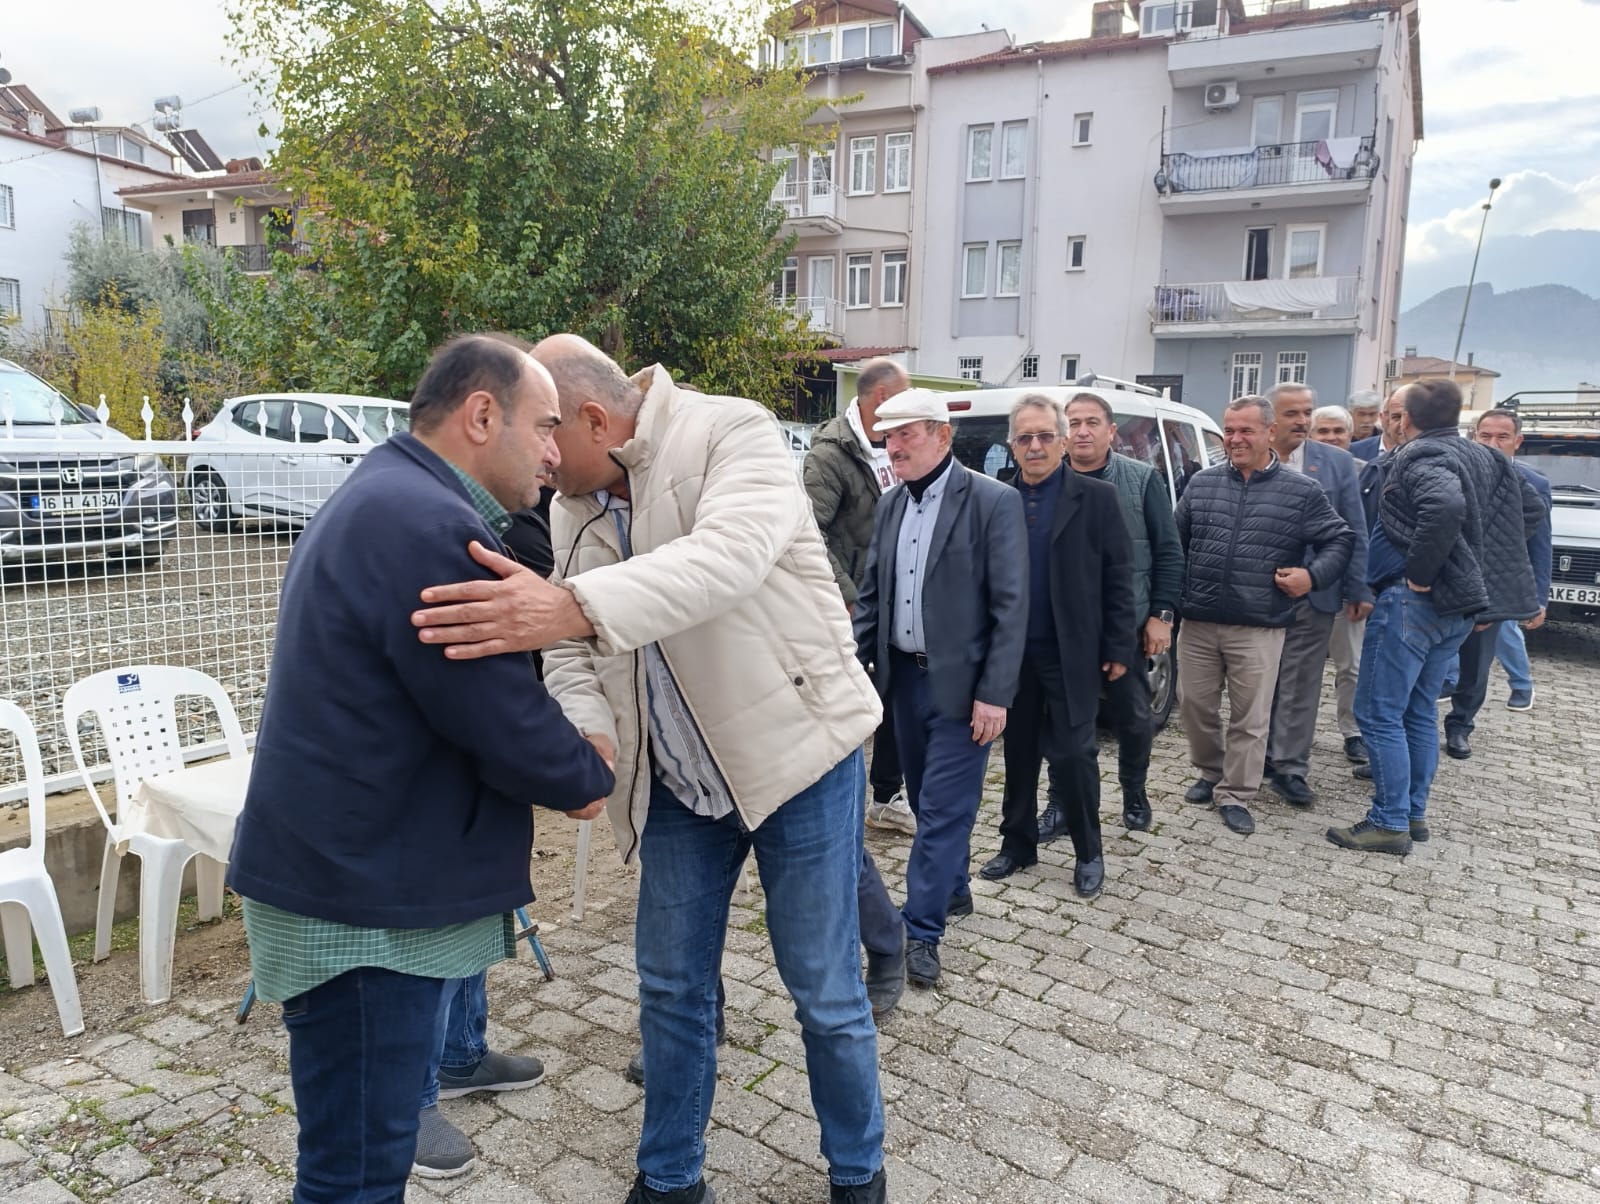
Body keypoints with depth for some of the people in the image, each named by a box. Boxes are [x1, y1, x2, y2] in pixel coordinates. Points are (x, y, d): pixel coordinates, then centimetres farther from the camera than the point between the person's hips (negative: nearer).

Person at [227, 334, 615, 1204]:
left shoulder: (384, 496, 13)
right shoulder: (430, 525, -23)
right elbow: (507, 727, -21)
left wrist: (560, 764, 9)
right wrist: (589, 778, -2)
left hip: (353, 870, 11)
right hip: (362, 894, -11)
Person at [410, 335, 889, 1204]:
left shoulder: (733, 433, -17)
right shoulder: (573, 506, 2)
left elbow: (728, 559, -37)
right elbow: (571, 651, 2)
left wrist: (572, 606, -50)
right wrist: (586, 736, -20)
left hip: (798, 746, -5)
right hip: (678, 775, 6)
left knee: (825, 990, 7)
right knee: (672, 984, 15)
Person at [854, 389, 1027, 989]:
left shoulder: (994, 501, -12)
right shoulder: (891, 504, 7)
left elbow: (1011, 605, -14)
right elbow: (871, 593, 13)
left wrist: (994, 694, -17)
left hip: (961, 682, -6)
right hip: (904, 675, 6)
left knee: (944, 806, -1)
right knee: (927, 799, 18)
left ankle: (921, 931, 9)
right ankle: (952, 889, 38)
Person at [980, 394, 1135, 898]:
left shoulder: (1096, 498, -3)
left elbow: (1118, 577, -3)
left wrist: (1119, 648, -6)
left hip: (1072, 653, -2)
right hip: (1012, 652, 3)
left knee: (1072, 753, 1)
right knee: (1018, 752, 13)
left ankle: (1088, 852, 21)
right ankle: (1018, 844, 28)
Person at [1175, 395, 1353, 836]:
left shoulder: (1302, 491, 0)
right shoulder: (1201, 484, 8)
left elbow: (1340, 540, 7)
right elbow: (1176, 542, 14)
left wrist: (1313, 575, -10)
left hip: (1258, 628, -3)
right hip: (1197, 622, 3)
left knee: (1250, 718, 4)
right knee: (1195, 705, 10)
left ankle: (1235, 794, 17)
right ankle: (1211, 773, 32)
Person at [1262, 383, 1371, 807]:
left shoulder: (1337, 463, 3)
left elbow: (1354, 533, 4)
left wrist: (1358, 590, -1)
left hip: (1312, 595, 1)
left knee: (1300, 686, 5)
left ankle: (1290, 768, 15)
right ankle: (1257, 756, 25)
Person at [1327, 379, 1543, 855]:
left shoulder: (1419, 458, -14)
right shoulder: (1485, 459, 14)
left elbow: (1446, 507, -34)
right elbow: (1531, 508, 23)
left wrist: (1420, 573, -23)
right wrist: (1486, 562, 19)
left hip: (1412, 602, -9)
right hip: (1459, 606, 9)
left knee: (1379, 713, -3)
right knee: (1419, 711, 18)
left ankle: (1390, 824, 0)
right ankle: (1414, 813, 24)